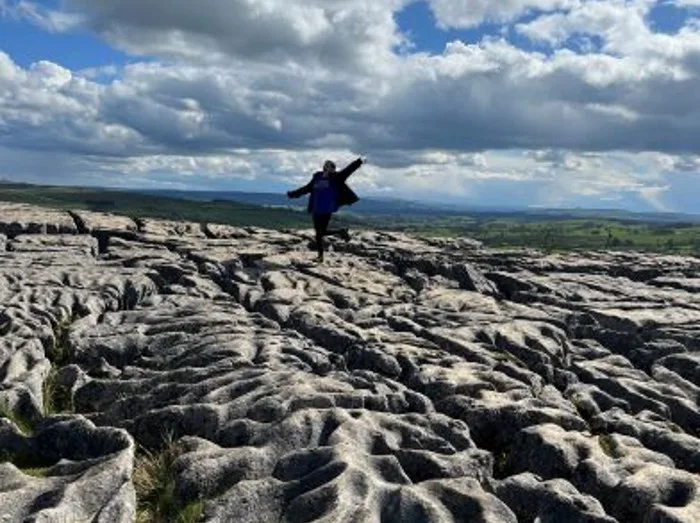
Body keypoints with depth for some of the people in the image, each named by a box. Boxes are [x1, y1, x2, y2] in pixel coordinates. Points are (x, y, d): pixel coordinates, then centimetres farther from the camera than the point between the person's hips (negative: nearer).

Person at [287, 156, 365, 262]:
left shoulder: (335, 178, -2)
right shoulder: (317, 178, 10)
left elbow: (347, 171, -11)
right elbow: (306, 189, 20)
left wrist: (359, 162, -20)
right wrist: (293, 194, 22)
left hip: (327, 210, -5)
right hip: (316, 210, 5)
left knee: (322, 232, -9)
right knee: (318, 233, 7)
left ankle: (341, 232, 15)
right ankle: (320, 255, 17)